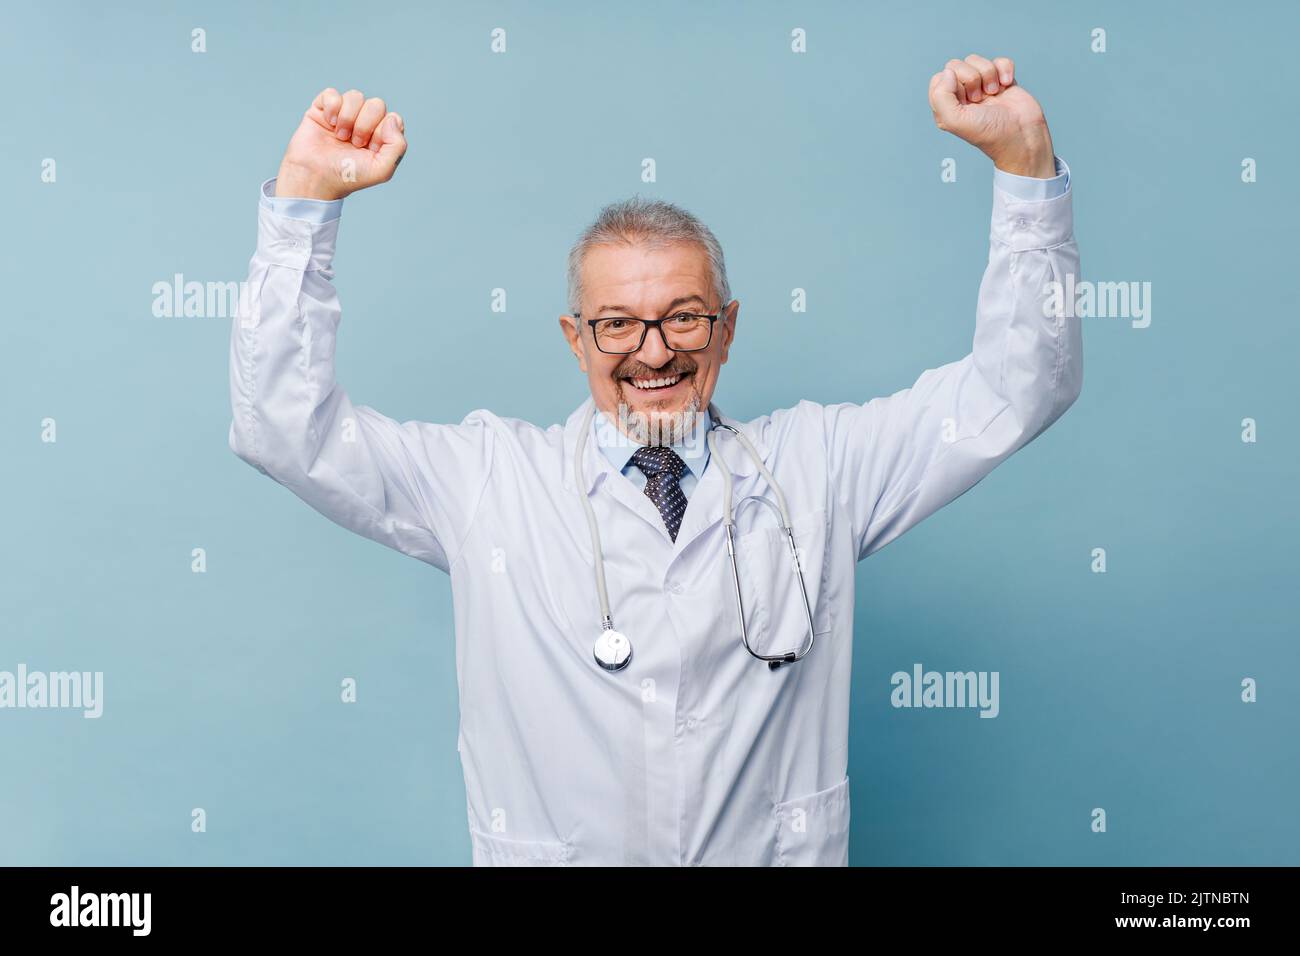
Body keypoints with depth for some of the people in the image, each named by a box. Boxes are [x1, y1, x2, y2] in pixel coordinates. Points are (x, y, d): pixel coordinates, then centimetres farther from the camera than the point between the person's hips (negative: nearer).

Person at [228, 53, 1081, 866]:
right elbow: (286, 428, -3)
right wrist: (307, 195, -10)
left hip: (781, 850, 0)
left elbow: (1014, 392, 2)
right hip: (545, 849, 1)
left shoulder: (817, 467, 4)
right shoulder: (488, 479, 1)